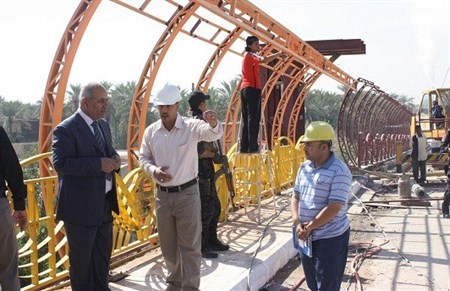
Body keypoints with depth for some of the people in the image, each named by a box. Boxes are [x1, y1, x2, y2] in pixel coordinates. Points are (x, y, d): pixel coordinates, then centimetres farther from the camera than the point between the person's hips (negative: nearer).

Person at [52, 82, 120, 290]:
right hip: (81, 206, -8)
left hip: (104, 203, 8)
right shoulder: (66, 129, -15)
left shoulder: (103, 125, 10)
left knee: (103, 253, 20)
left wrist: (114, 158, -3)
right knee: (81, 257, 8)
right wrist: (99, 164, -28)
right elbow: (60, 163, -24)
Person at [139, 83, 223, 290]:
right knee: (168, 245, 17)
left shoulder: (191, 126, -12)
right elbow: (143, 157, 10)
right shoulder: (151, 131, 1)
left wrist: (213, 124, -53)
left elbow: (213, 134, -29)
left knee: (190, 245, 2)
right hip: (162, 194, 4)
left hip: (187, 193, -4)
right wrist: (153, 170, -10)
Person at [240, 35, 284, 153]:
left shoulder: (248, 56, 22)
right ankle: (253, 147, -15)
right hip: (252, 89, -10)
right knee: (253, 118, -11)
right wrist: (278, 54, -23)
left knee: (246, 119, 7)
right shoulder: (251, 56, -7)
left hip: (244, 89, 10)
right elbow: (264, 60, -27)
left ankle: (244, 147, 6)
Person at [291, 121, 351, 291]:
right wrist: (297, 223, -7)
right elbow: (295, 197, 10)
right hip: (306, 237, 7)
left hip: (330, 238, -7)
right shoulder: (304, 167, 6)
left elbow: (334, 207, -23)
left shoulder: (339, 171, -18)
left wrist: (308, 227, -16)